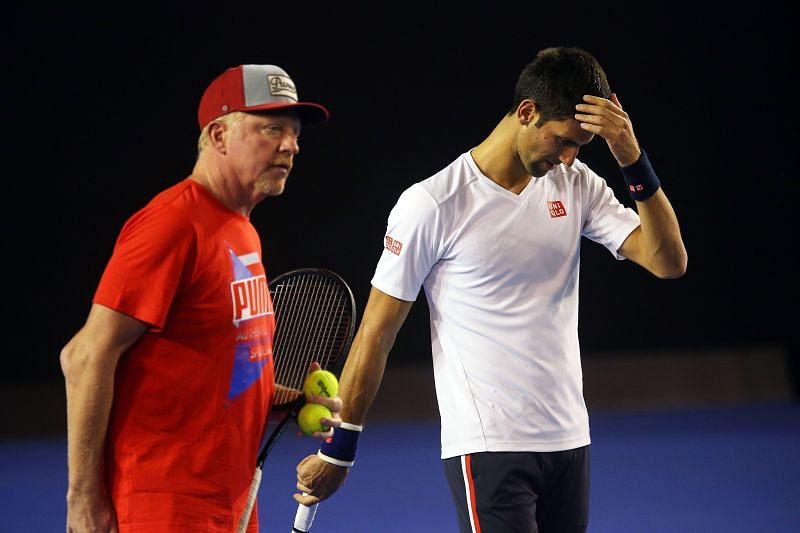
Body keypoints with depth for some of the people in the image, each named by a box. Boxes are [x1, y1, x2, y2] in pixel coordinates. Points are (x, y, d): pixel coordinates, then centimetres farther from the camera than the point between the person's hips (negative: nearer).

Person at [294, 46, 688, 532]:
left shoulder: (577, 184, 6)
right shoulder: (432, 205, -9)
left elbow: (669, 262, -2)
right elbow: (377, 333, -4)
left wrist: (634, 161, -13)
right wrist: (338, 451, -1)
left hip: (569, 439, 6)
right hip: (487, 450, -6)